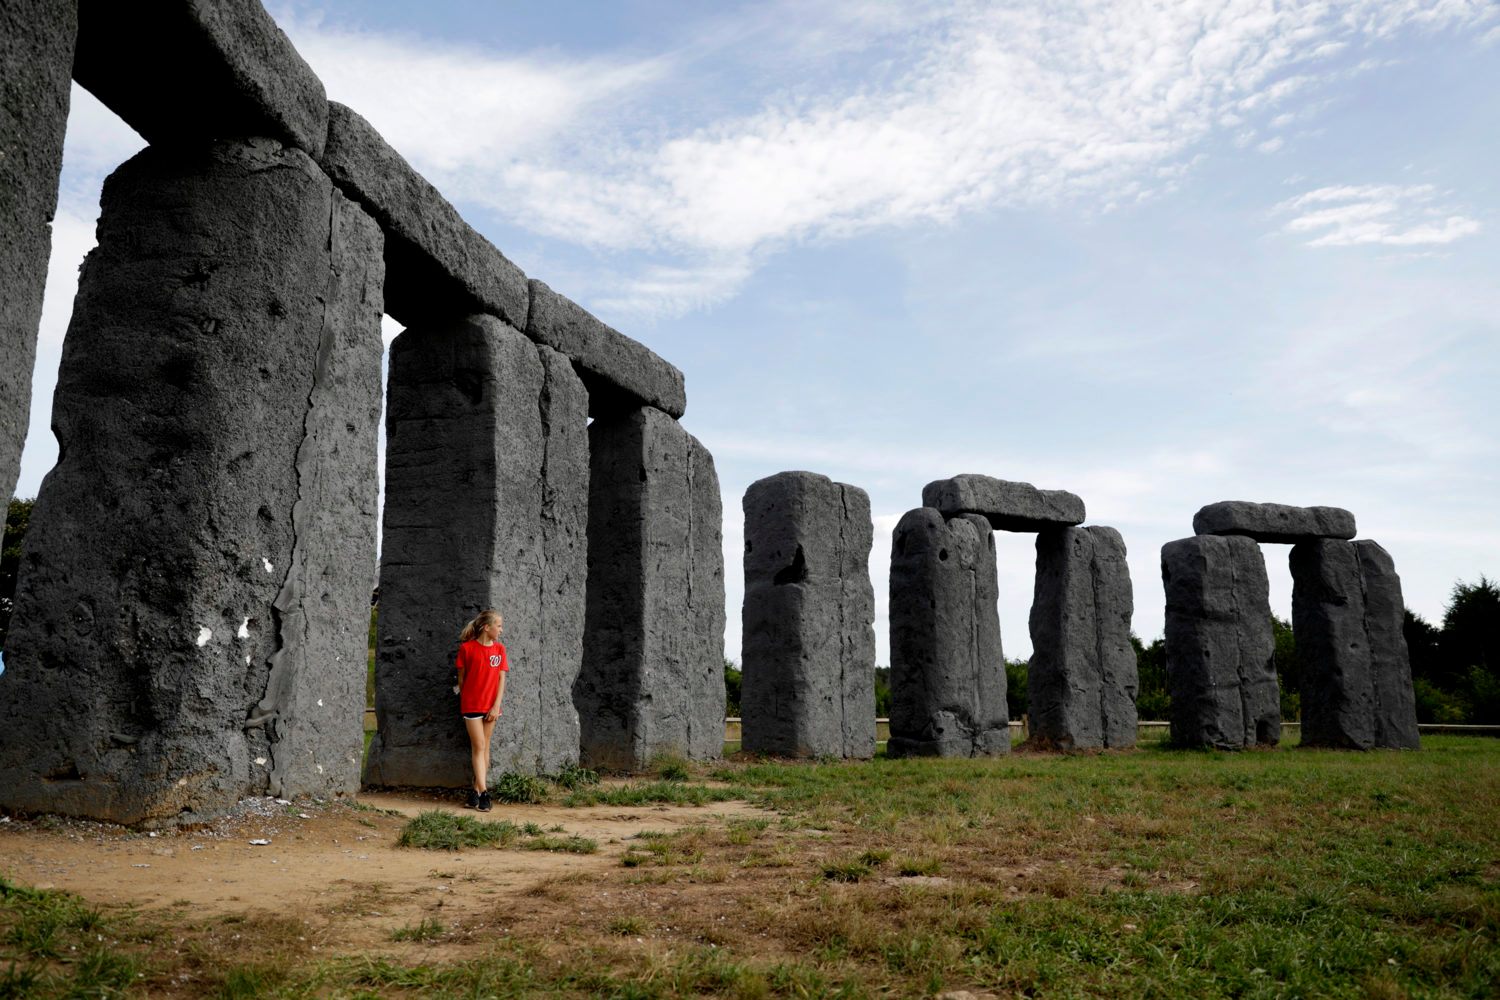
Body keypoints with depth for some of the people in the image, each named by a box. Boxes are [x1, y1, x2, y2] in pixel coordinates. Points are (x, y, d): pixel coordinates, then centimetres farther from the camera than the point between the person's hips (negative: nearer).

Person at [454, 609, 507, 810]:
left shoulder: (499, 649, 4)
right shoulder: (467, 648, -6)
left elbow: (501, 679, 2)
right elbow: (461, 677, 3)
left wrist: (496, 706, -5)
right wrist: (464, 699, 8)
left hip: (490, 705, 4)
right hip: (471, 704, -4)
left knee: (484, 747, 8)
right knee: (478, 747, -6)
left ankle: (476, 790, 15)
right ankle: (483, 792, -7)